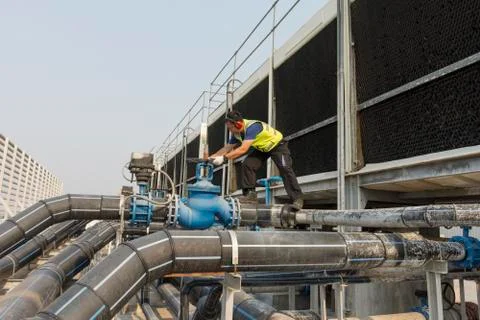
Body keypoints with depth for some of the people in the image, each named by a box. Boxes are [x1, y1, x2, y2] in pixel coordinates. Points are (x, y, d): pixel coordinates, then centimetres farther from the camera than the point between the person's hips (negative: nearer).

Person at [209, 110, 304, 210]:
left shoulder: (252, 127, -38)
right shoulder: (237, 133, -11)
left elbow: (243, 149, -46)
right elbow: (227, 148, -4)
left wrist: (224, 158, -48)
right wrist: (211, 157, -14)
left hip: (277, 145, -7)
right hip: (262, 148, 8)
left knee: (285, 169, -19)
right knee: (247, 165, -11)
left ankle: (297, 199, -12)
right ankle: (250, 194, -8)